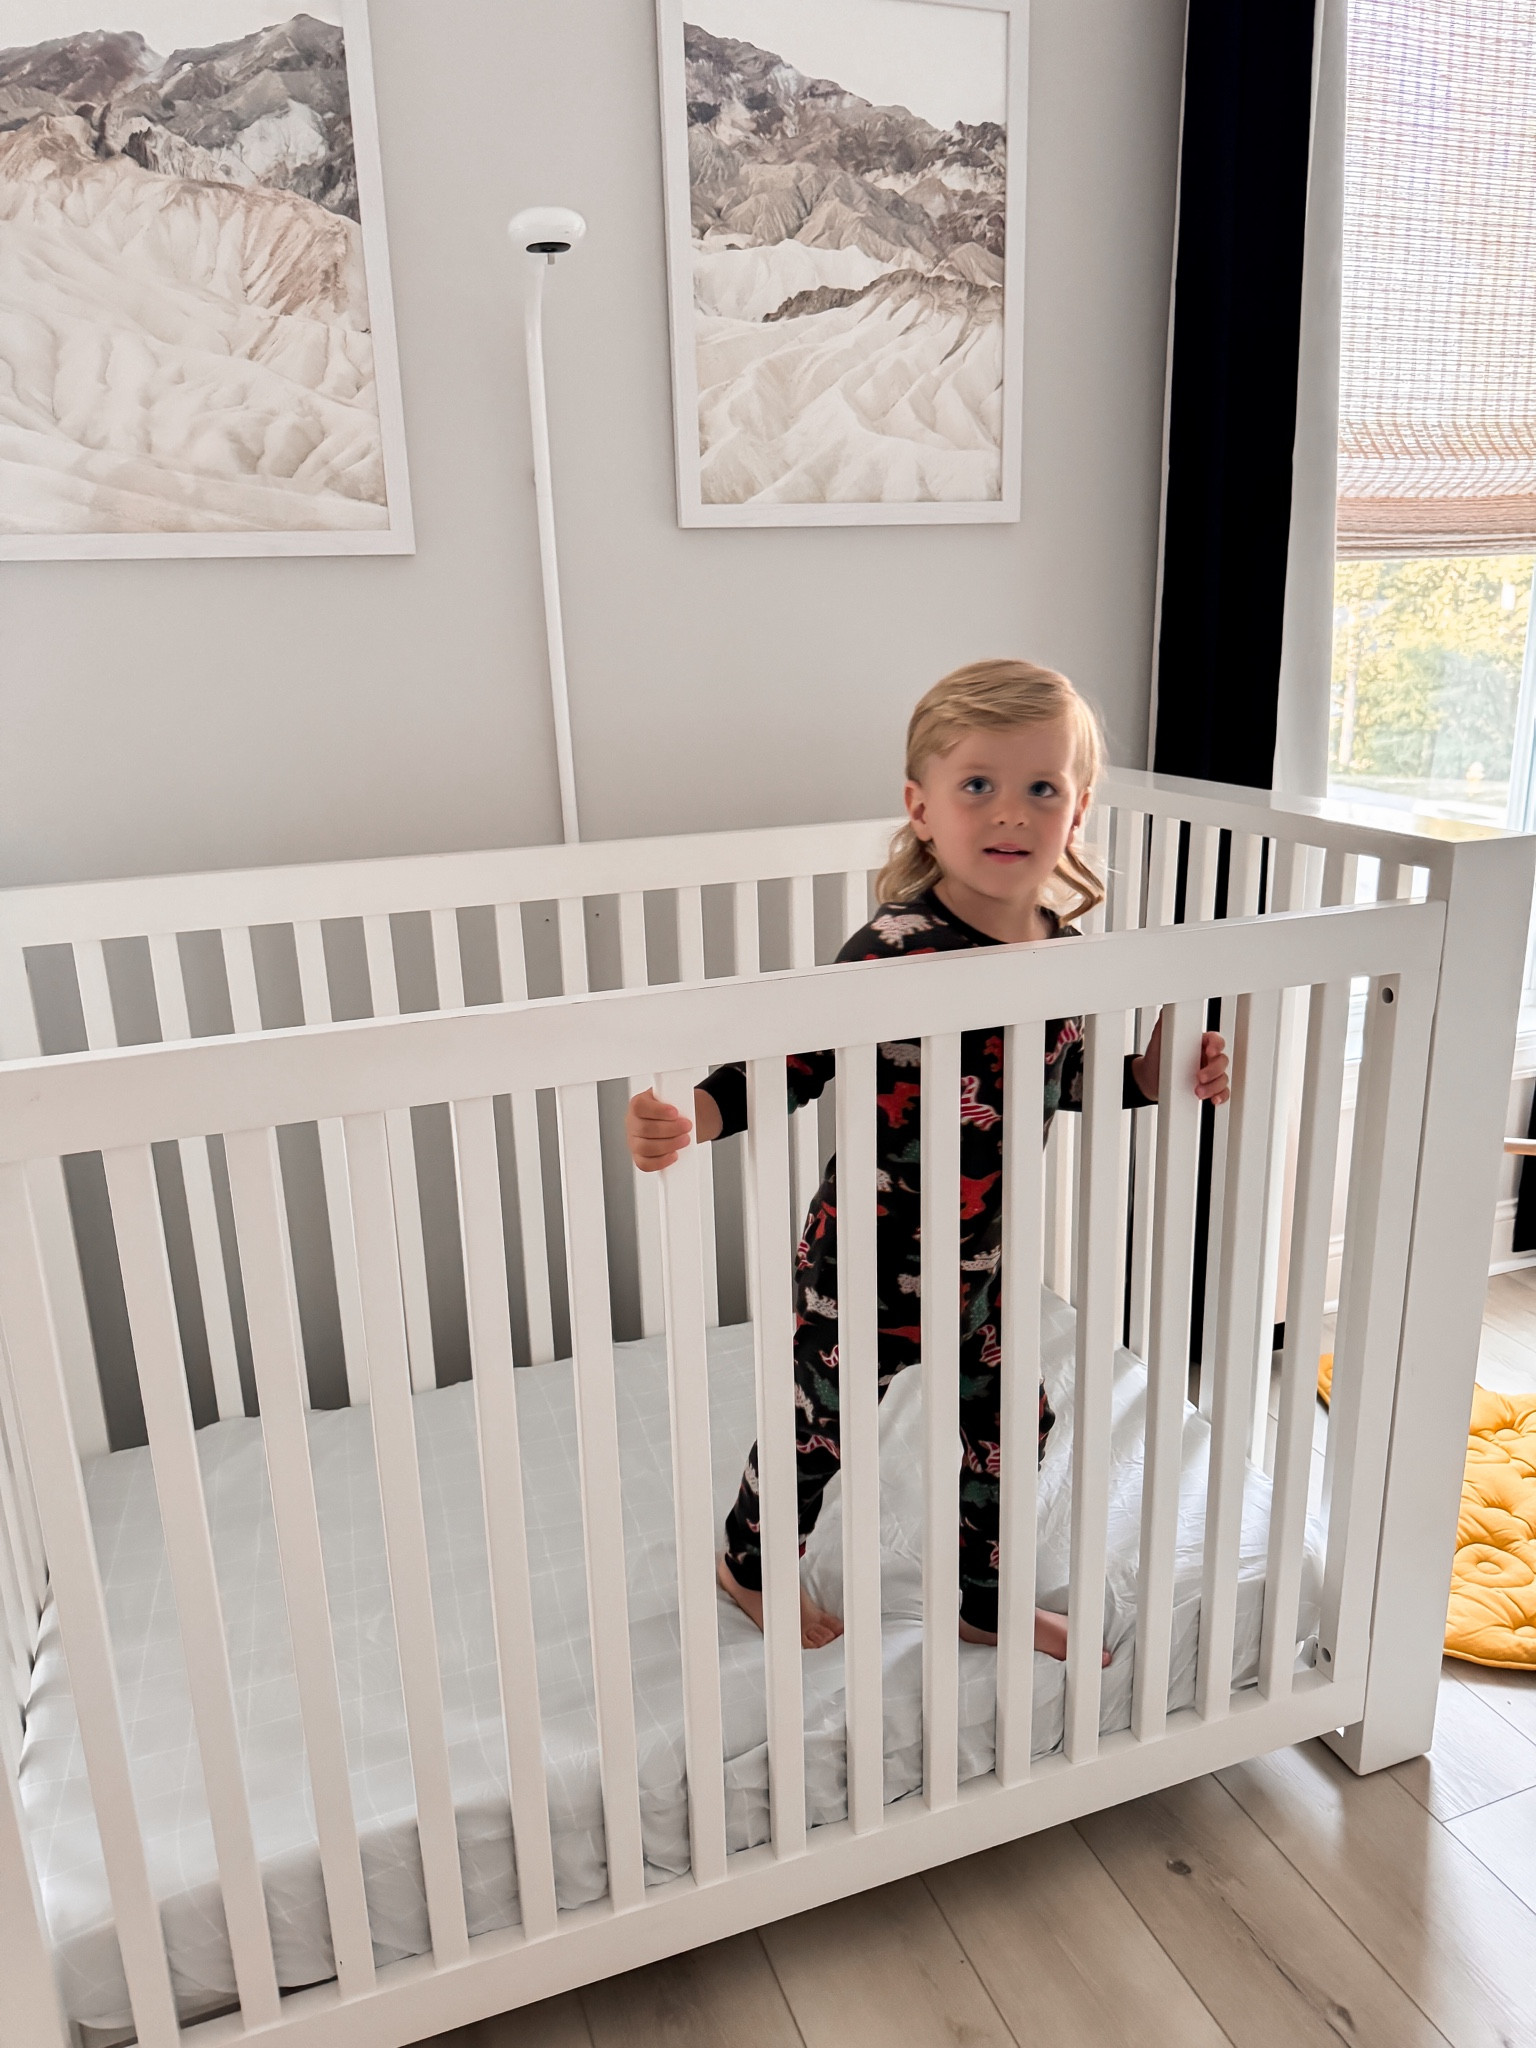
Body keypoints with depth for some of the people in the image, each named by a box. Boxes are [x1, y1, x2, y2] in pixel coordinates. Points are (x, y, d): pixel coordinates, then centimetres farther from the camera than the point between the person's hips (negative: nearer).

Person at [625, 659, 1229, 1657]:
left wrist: (1156, 1076, -3)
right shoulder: (897, 951, -27)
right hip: (871, 1262, -6)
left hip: (986, 1256, 6)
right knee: (822, 1424, 16)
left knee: (1009, 1428, 22)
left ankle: (987, 1602, 49)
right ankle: (754, 1562, 48)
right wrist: (692, 1117, -41)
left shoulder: (1064, 943, -4)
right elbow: (795, 1062, -26)